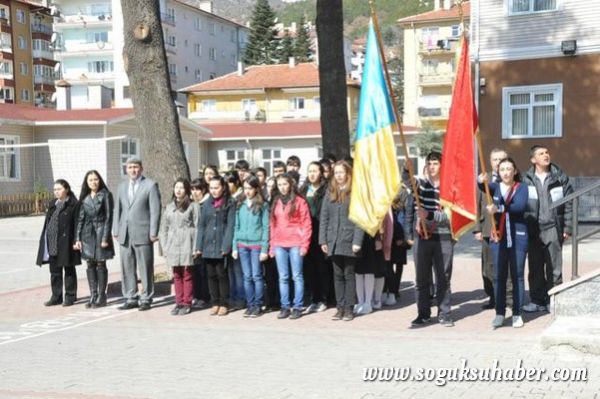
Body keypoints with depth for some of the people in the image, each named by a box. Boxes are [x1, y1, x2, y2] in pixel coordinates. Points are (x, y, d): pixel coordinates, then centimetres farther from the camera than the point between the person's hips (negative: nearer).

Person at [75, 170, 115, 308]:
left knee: (101, 264, -2)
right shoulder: (84, 197, 10)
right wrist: (77, 238, 3)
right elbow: (80, 218, 10)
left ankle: (101, 296, 5)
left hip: (100, 232, -4)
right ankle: (93, 296, 12)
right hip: (87, 234, 5)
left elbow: (108, 217, -8)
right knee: (90, 265, 6)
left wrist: (105, 238, -14)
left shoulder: (105, 195, -4)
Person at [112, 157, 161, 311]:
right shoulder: (122, 186, 15)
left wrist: (153, 233, -10)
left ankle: (146, 299, 9)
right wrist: (115, 231, 9)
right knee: (127, 269, 8)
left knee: (145, 269, 1)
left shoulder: (150, 185, -2)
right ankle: (130, 299, 16)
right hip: (125, 235, 5)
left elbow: (155, 211, -6)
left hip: (142, 234, -5)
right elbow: (117, 210, 16)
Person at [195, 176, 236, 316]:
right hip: (208, 246, 4)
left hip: (221, 247, -4)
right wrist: (199, 246, 5)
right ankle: (215, 303, 15)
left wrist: (226, 246, -15)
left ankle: (224, 304, 8)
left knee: (221, 275, -1)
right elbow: (201, 225, 12)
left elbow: (230, 226, -7)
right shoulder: (207, 204, 12)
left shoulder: (230, 204, -1)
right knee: (211, 275, 7)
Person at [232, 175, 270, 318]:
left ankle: (258, 305, 6)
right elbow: (237, 226, 12)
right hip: (242, 244, 4)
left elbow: (266, 227, -5)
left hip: (256, 244, -4)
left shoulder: (263, 205, -3)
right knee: (247, 277, 7)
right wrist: (234, 247, 7)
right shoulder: (240, 204, 10)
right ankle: (250, 305, 13)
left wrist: (265, 249, -10)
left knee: (257, 276, -1)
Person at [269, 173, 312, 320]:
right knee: (283, 277, 5)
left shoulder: (299, 201, 0)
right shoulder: (275, 202, 15)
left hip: (295, 243, -4)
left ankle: (297, 307, 1)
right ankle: (285, 307, 9)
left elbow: (306, 224, -3)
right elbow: (272, 225, 14)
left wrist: (304, 245, -9)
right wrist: (272, 245, 8)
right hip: (279, 245, 4)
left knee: (297, 276, -2)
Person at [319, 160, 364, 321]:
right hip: (334, 241, 4)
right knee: (338, 275, 8)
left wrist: (357, 241, -15)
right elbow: (324, 217, 10)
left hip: (348, 240, -4)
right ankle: (340, 307, 13)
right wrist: (323, 240, 4)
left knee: (349, 274, 2)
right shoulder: (330, 192, 11)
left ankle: (349, 308, 7)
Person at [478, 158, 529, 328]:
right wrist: (482, 181, -38)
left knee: (517, 276, 4)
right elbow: (486, 187, -16)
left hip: (517, 236, -2)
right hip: (498, 237, 2)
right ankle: (499, 313, 11)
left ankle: (517, 314, 10)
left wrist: (499, 208, -27)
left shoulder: (521, 188, 1)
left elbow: (520, 205, -18)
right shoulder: (496, 187, 8)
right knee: (499, 276, 4)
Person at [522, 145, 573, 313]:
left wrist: (567, 228, -4)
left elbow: (569, 203, 1)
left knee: (554, 268, 2)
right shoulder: (527, 180, 2)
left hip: (553, 229, -1)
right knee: (535, 268, 8)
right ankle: (537, 300, 17)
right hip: (534, 229, 1)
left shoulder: (559, 177, 1)